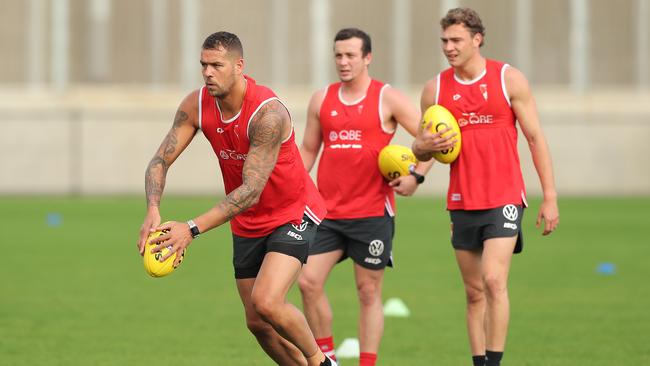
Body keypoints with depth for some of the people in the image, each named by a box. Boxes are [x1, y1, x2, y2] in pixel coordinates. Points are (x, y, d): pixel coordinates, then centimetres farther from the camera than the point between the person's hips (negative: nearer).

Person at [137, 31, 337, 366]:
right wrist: (152, 210, -31)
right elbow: (161, 160, -10)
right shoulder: (196, 105, -10)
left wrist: (193, 228, -40)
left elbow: (251, 191, -33)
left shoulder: (268, 113, -30)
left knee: (266, 302, -25)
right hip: (247, 224, 7)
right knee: (257, 323, 6)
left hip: (293, 215, -7)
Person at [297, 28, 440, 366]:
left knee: (368, 291, 2)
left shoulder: (388, 99, -2)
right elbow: (308, 150, 18)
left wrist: (416, 176, -14)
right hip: (328, 212, 4)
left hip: (373, 212, -4)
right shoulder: (321, 100, 10)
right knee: (308, 281, -6)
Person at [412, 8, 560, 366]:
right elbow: (421, 149, 15)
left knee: (494, 280, -17)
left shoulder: (509, 79, -2)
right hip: (462, 202, 4)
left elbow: (535, 138, 0)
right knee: (474, 292, 7)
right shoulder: (435, 89, 6)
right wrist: (423, 146, -11)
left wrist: (550, 196, -5)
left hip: (504, 199, -4)